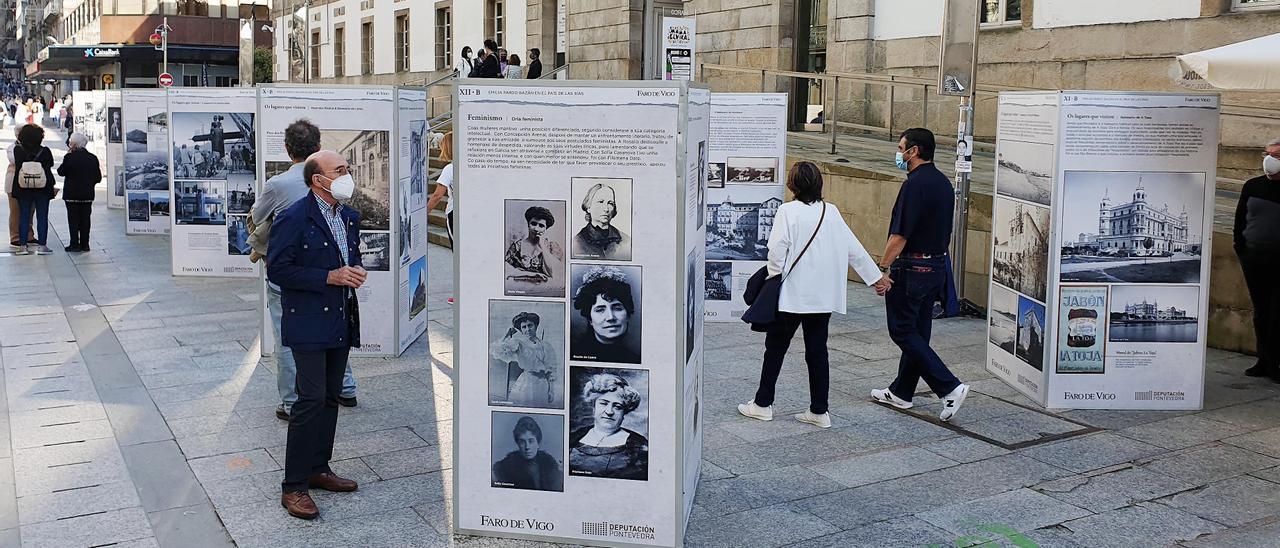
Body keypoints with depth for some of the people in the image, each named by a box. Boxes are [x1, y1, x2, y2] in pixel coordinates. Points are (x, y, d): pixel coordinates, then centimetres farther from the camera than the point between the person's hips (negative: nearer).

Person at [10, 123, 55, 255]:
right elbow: (51, 165, 1)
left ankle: (23, 245, 11)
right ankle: (42, 245, 4)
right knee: (42, 217, 5)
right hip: (42, 189, -2)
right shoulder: (45, 151, -13)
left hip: (23, 189, 2)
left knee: (23, 217, 10)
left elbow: (17, 165, 11)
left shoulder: (18, 150, -7)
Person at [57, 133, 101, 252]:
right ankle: (84, 244, 12)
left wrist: (67, 156, 3)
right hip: (87, 194, 4)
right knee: (85, 219, 9)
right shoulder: (93, 158, 1)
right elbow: (98, 178, 4)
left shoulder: (69, 157, -12)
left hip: (72, 194, -4)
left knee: (73, 220, 2)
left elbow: (61, 172, -2)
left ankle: (75, 245, 2)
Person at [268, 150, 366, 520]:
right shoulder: (294, 219, -13)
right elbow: (277, 270, -15)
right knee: (312, 399, -11)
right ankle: (293, 487, -3)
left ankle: (318, 469, 27)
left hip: (341, 322, 8)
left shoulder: (350, 217, 12)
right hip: (309, 323, -8)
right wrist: (329, 278, -18)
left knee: (330, 397, 14)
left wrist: (355, 273, 2)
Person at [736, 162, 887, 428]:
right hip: (824, 296, 5)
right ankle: (819, 411, 13)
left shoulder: (788, 211, -11)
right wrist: (876, 276, 18)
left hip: (793, 294, -5)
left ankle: (763, 404, 17)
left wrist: (774, 277, 1)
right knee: (818, 351, 10)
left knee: (775, 347, 9)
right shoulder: (831, 212, 5)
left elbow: (777, 249, -16)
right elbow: (854, 249, 9)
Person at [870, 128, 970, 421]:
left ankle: (950, 387, -8)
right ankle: (901, 392, 25)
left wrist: (882, 268, -16)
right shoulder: (943, 183, 10)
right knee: (918, 332, 14)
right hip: (936, 266, 10)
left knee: (903, 332, -1)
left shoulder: (915, 185, -19)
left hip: (911, 269, -9)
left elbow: (899, 235, -22)